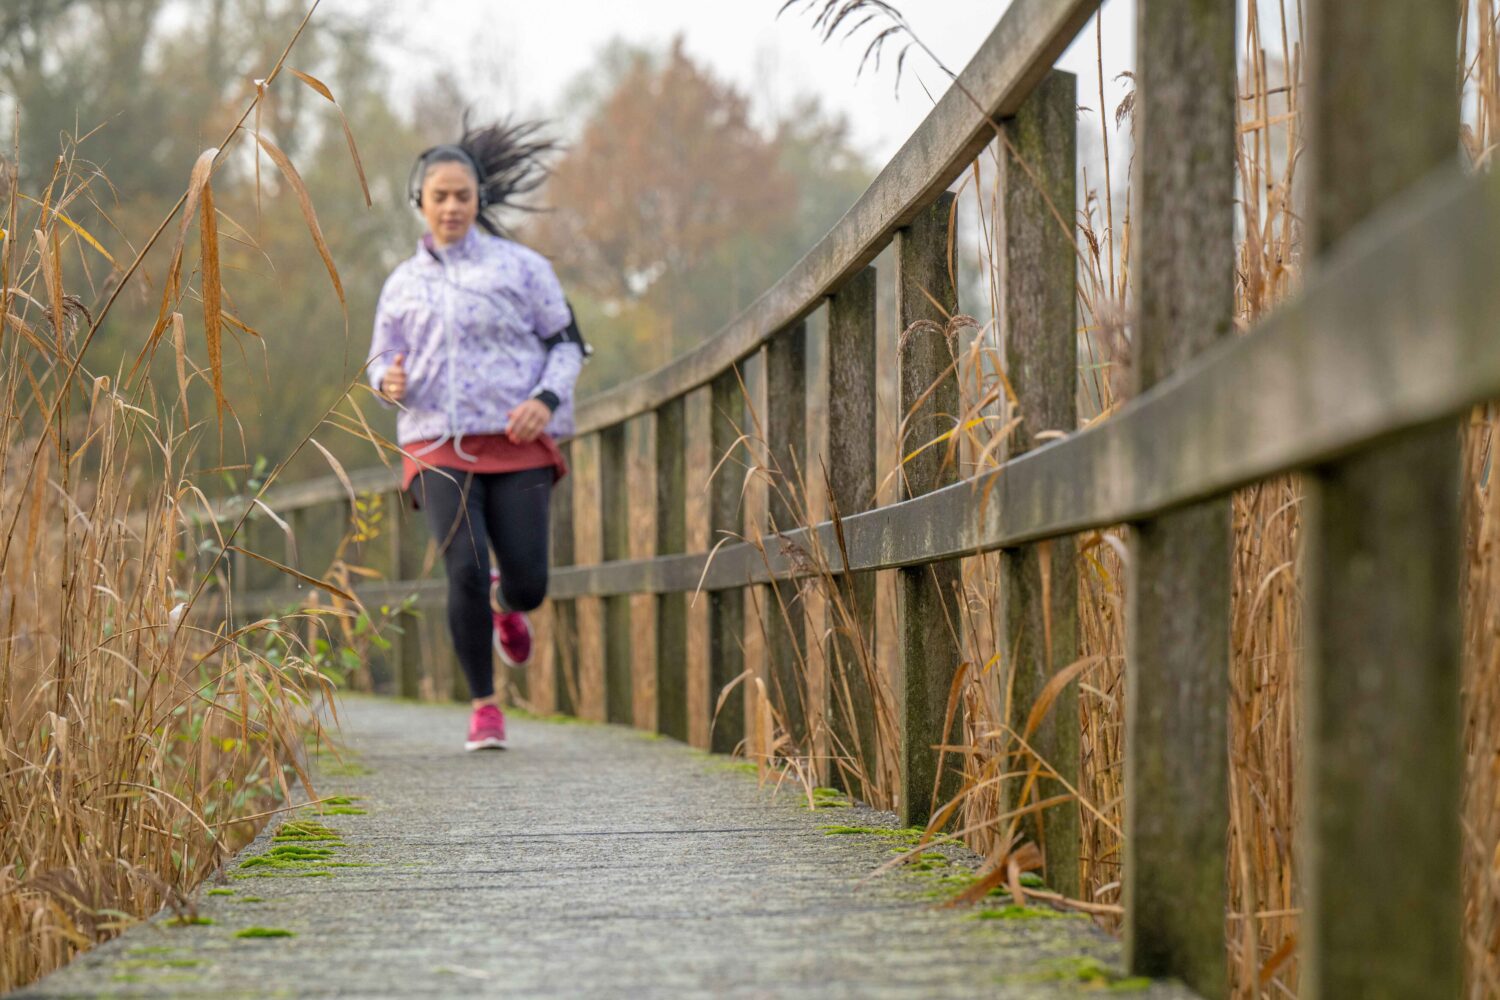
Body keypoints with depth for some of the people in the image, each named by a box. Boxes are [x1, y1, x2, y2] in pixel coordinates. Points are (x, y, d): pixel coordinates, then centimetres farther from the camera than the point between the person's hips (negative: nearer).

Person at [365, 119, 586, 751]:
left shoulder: (519, 267, 6)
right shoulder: (403, 283, 15)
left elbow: (567, 344, 9)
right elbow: (380, 359, 21)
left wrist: (546, 399, -10)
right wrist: (388, 382, -4)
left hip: (517, 445, -1)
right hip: (438, 447, 1)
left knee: (527, 580, -6)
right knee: (466, 571, -17)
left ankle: (510, 613, 34)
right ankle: (484, 705, -3)